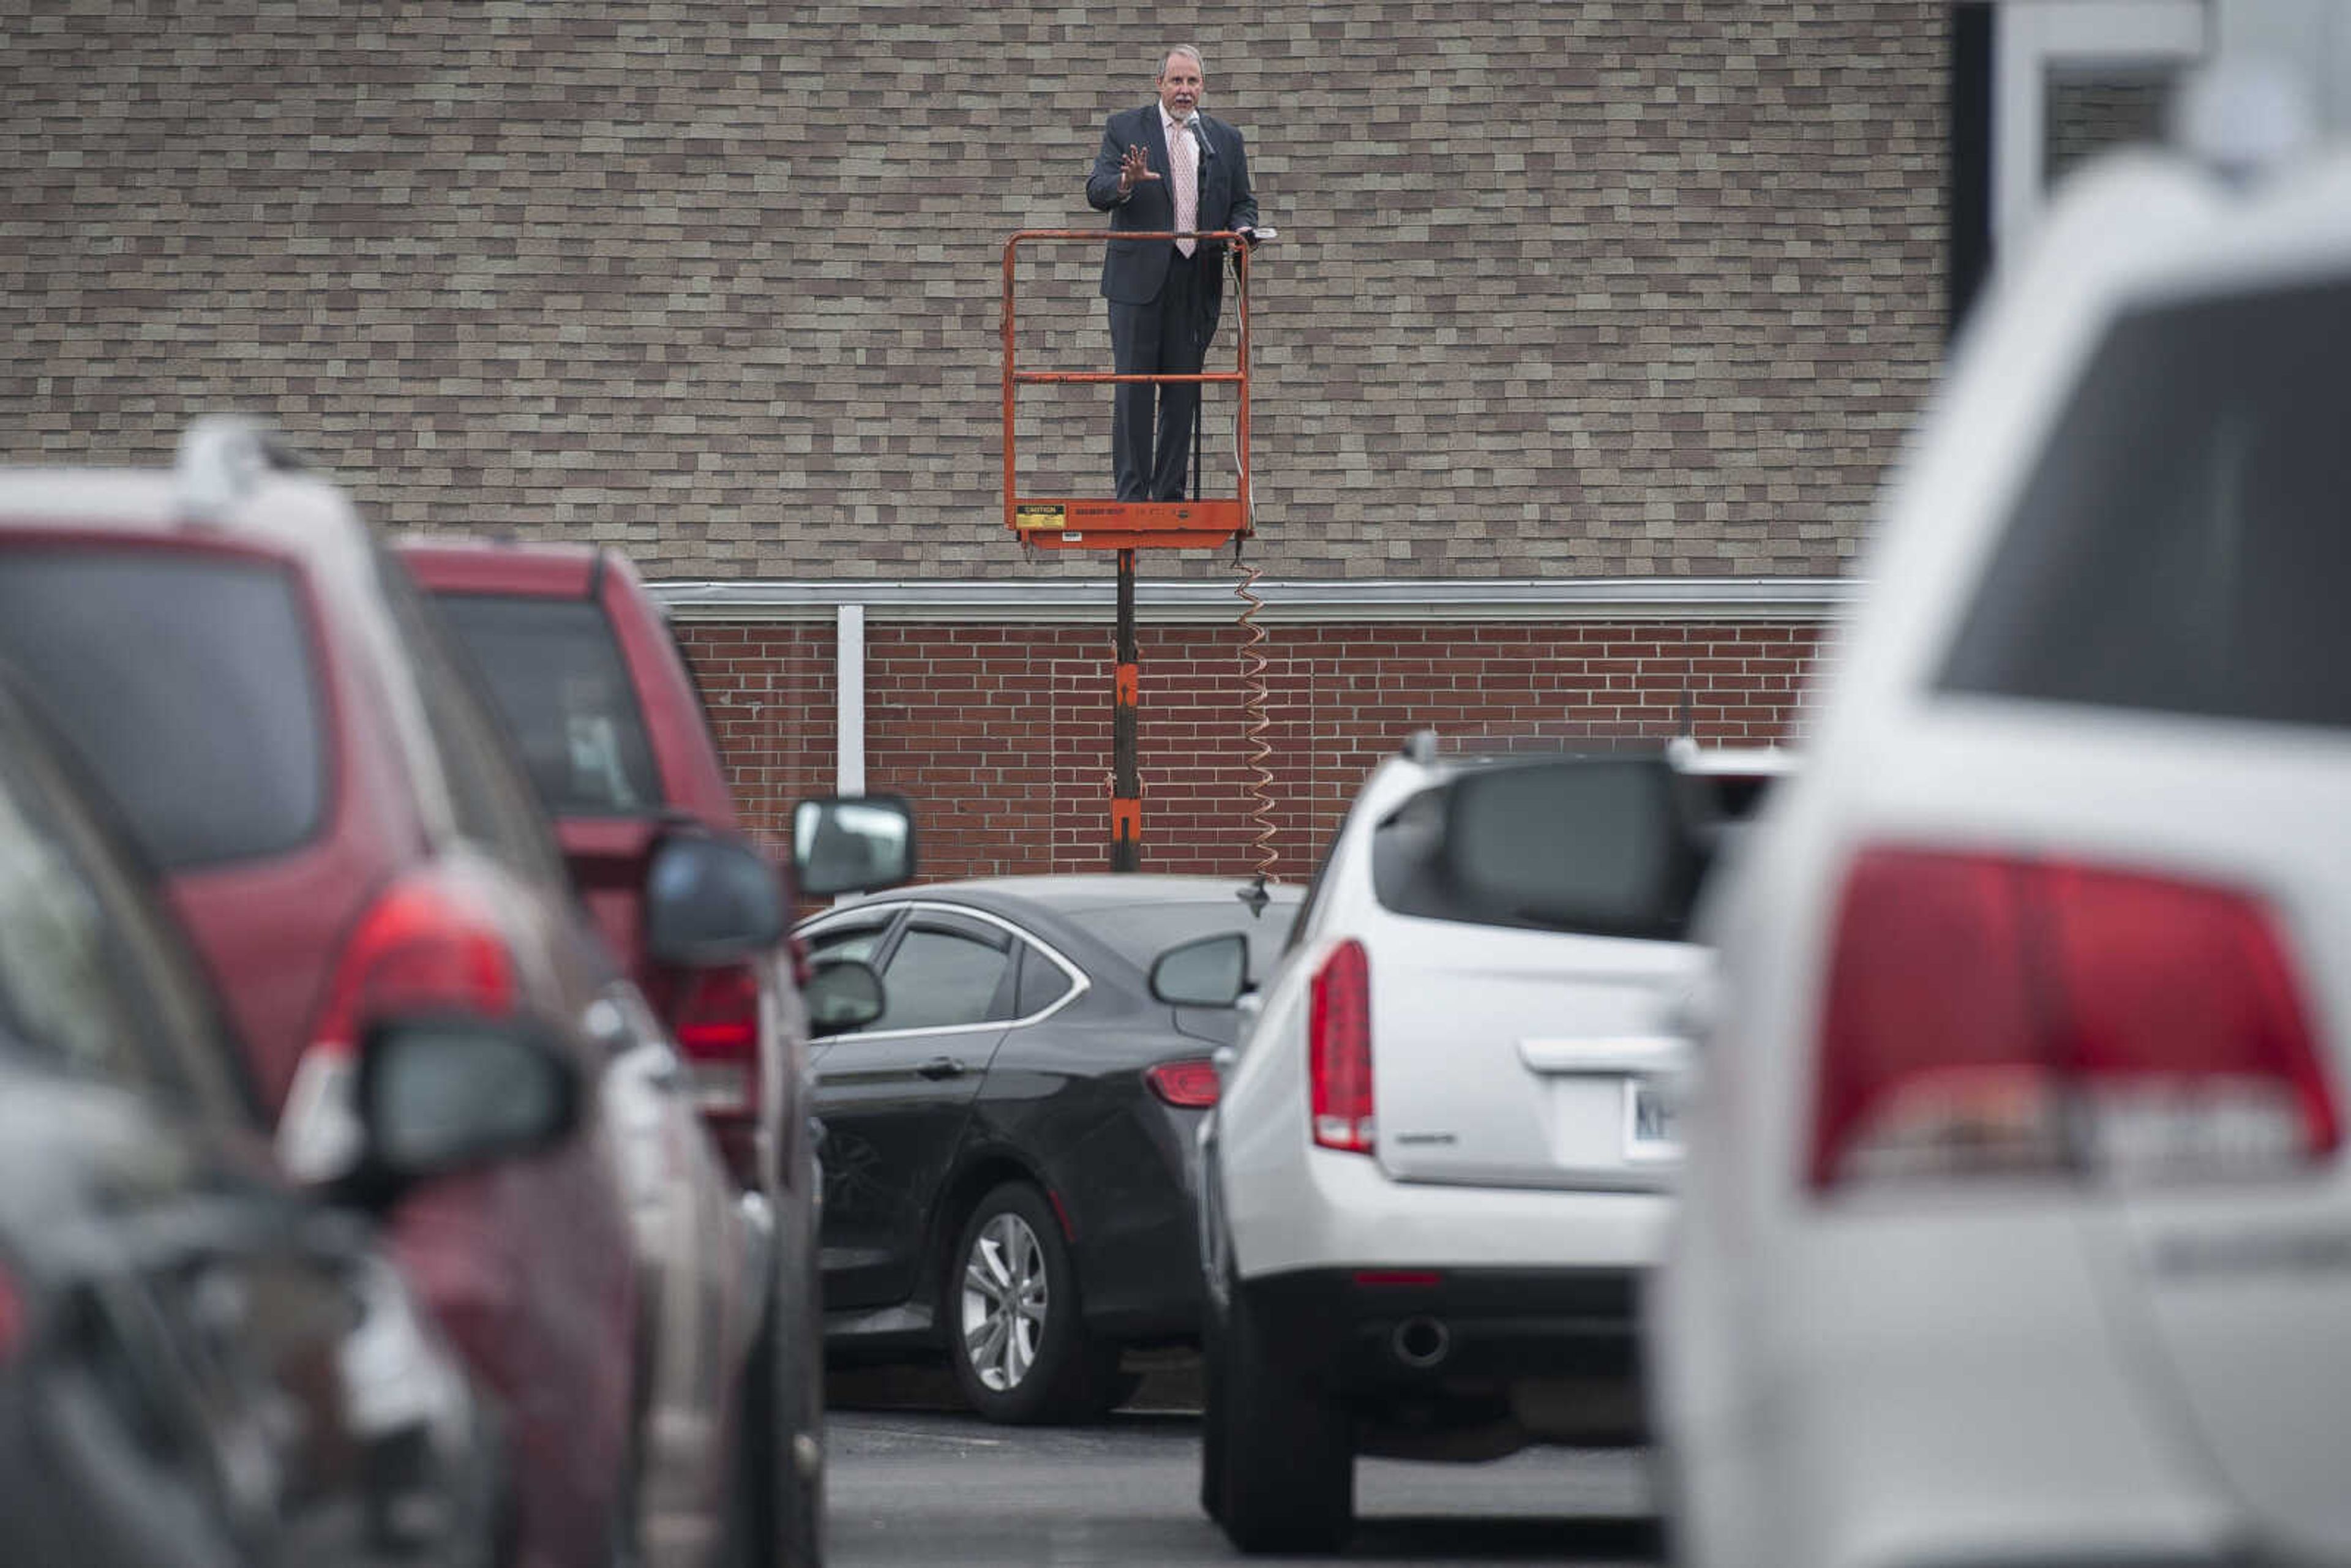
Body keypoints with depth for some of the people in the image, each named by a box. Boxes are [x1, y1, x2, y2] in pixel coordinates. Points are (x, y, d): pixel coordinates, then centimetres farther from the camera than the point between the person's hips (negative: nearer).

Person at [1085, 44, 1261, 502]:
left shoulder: (1225, 139, 13)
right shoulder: (1125, 129, 3)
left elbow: (1242, 202, 16)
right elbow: (1096, 192, -5)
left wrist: (1243, 228, -7)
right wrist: (1125, 183, -27)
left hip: (1197, 284, 3)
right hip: (1140, 278, -3)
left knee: (1183, 392, 6)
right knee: (1133, 390, -4)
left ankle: (1170, 494, 13)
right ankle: (1132, 494, -3)